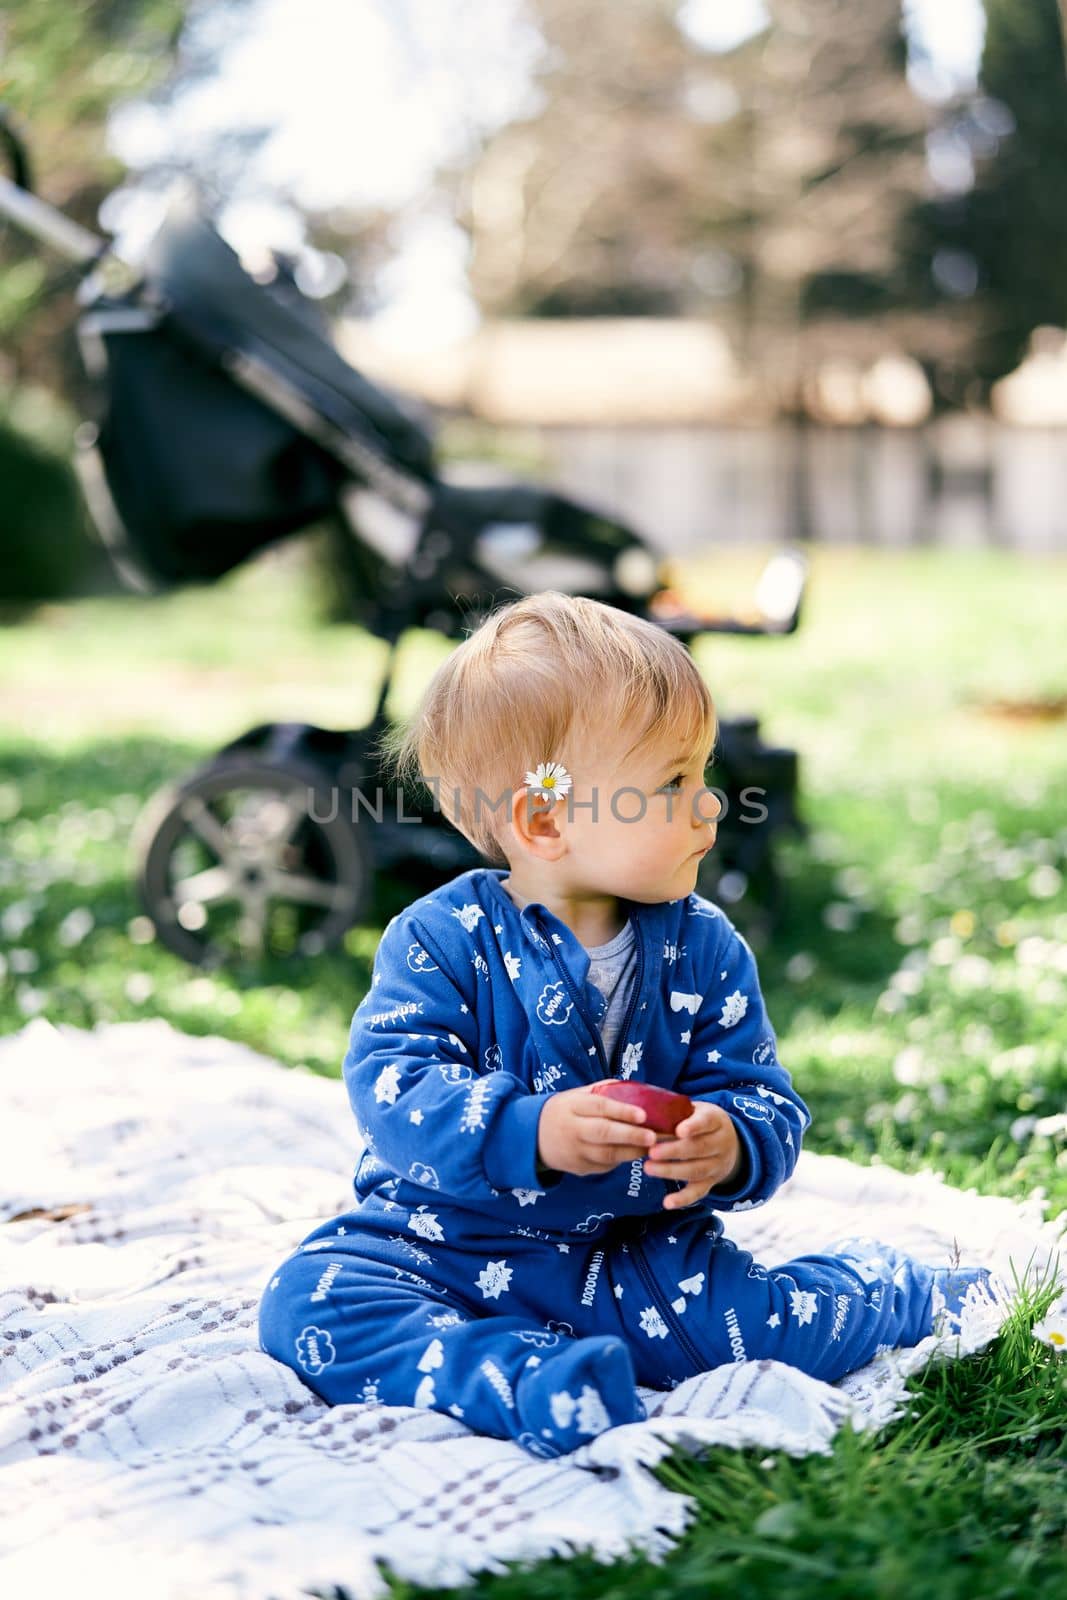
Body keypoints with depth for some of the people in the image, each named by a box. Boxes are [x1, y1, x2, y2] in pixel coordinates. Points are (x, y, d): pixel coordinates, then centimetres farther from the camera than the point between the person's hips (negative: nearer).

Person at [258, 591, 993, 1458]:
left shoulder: (705, 948, -2)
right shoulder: (442, 940, -11)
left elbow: (765, 1103, -2)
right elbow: (393, 1087, -21)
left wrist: (730, 1147, -28)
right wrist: (531, 1132, -37)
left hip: (635, 1257, 2)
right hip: (444, 1245, -1)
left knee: (772, 1321, -21)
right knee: (308, 1303, -25)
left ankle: (891, 1289, 11)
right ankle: (526, 1381, -38)